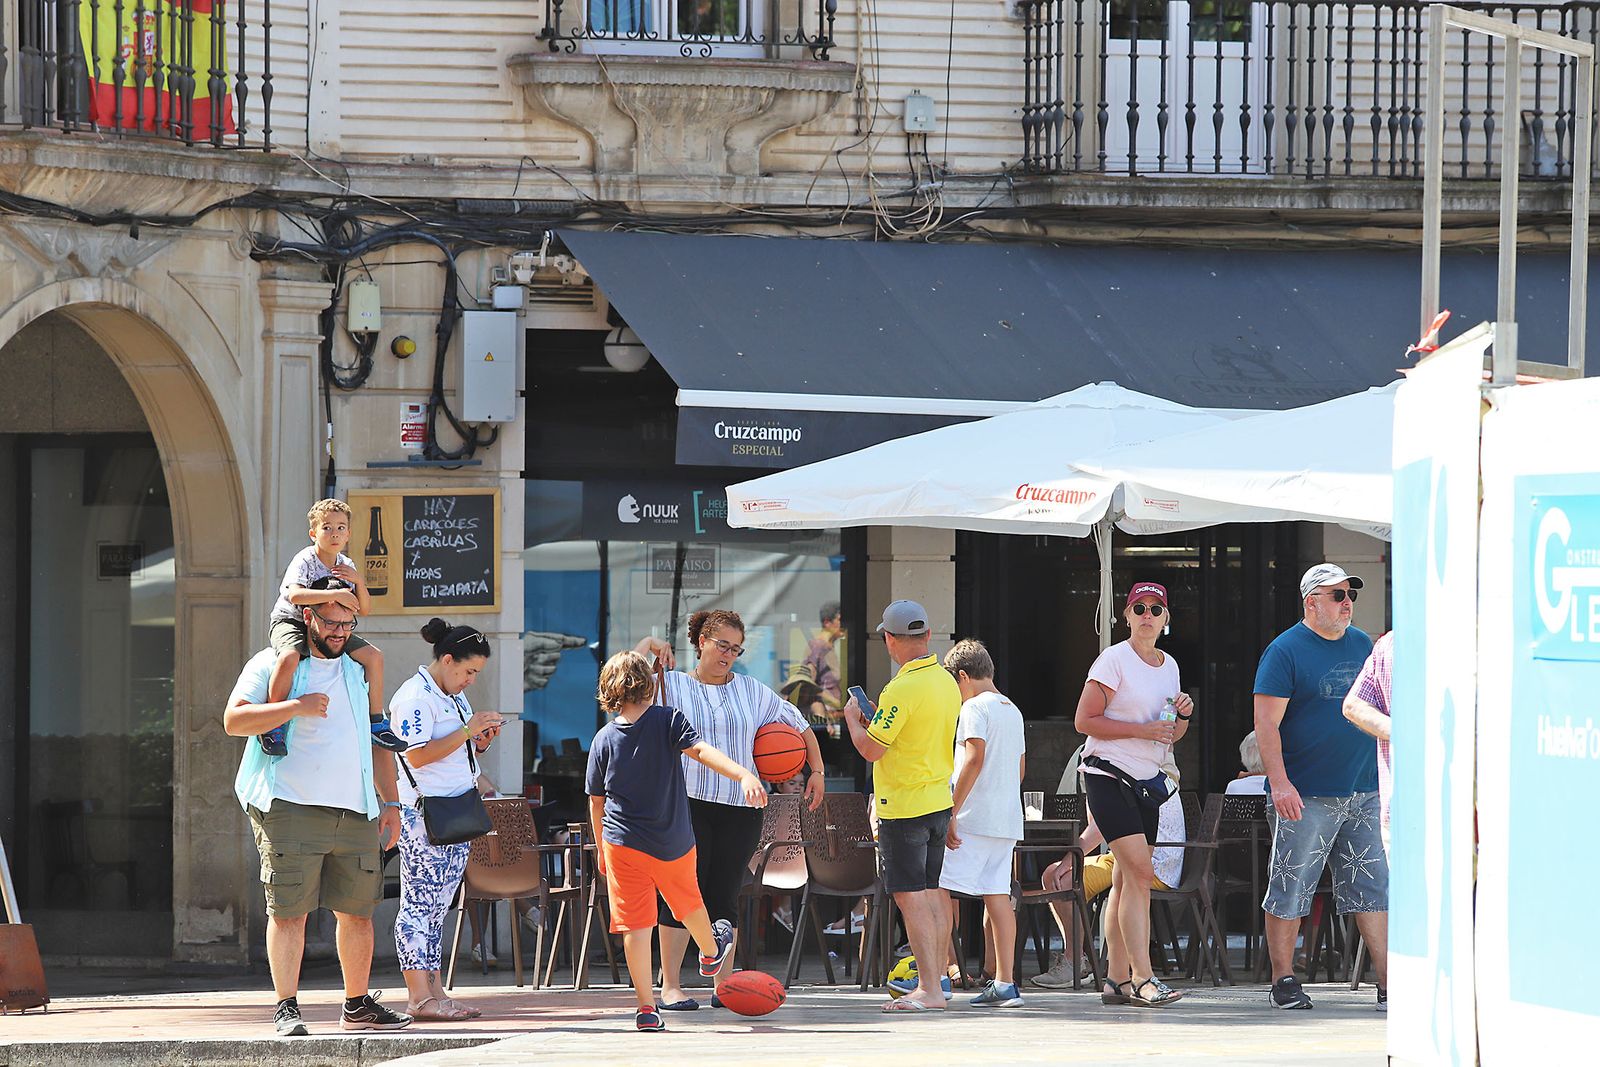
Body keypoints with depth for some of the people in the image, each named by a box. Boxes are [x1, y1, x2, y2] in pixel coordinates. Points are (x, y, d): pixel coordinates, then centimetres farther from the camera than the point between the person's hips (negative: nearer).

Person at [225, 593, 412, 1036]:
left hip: (355, 814, 5)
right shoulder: (274, 664, 3)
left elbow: (375, 740, 25)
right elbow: (234, 720, -8)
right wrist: (297, 707, -16)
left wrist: (389, 802, 17)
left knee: (357, 911, 7)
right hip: (291, 810, -5)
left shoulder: (358, 671, 21)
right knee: (288, 911, -7)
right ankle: (287, 1008, -5)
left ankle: (358, 1006, 17)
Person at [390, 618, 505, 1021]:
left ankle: (434, 992, 9)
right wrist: (467, 731, -18)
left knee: (437, 905, 9)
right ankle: (419, 997, -9)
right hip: (422, 816, -9)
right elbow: (418, 754, -20)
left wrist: (480, 741, 7)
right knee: (419, 904, -8)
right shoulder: (415, 697, -11)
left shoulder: (455, 696, 19)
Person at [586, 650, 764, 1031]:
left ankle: (646, 1008, -6)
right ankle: (711, 952, 55)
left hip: (623, 843, 0)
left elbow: (596, 803, 6)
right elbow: (700, 750, -26)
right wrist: (744, 775, -38)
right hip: (674, 843, 0)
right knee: (689, 903, 26)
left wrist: (602, 850, 20)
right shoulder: (668, 720, -8)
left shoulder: (604, 739, -1)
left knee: (635, 924, 0)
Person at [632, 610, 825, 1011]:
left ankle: (723, 984, 8)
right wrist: (649, 644, -6)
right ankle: (670, 986, -5)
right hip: (687, 803, -3)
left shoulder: (752, 692, 15)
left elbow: (799, 725, 23)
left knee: (724, 899, 3)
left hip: (740, 809, 3)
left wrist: (817, 771, 18)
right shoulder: (671, 686, 6)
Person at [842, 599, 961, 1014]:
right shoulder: (947, 682, 8)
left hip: (903, 806, -9)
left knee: (910, 896, -7)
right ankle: (937, 978, 20)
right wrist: (878, 720, 22)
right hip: (939, 800, 9)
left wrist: (853, 717, 0)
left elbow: (870, 749, -18)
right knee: (933, 893, 15)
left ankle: (929, 990, -11)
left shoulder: (903, 689, -19)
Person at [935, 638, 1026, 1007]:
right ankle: (1004, 984, 0)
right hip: (1007, 820, 8)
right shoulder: (1012, 711, 18)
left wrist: (952, 812, -19)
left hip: (974, 817, -8)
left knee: (940, 887, -5)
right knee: (997, 897, 5)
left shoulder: (975, 707, -8)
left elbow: (974, 758, -19)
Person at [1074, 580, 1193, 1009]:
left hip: (1146, 780, 7)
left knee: (1126, 879, 6)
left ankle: (1117, 978, 8)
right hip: (1108, 775, -7)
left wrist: (1182, 716, 1)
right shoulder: (1114, 660, -7)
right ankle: (1142, 978, -19)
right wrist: (1142, 730, -18)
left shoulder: (1168, 665, 15)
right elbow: (1084, 720, -13)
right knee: (1140, 871, -16)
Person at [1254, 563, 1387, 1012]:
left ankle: (1389, 984, 2)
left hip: (1364, 794, 6)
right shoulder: (1285, 651, -6)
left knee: (1373, 889, 3)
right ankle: (1283, 981, 7)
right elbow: (1267, 724, -11)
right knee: (1289, 890, -1)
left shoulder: (1362, 646, 14)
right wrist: (1280, 783, -20)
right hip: (1306, 797, -6)